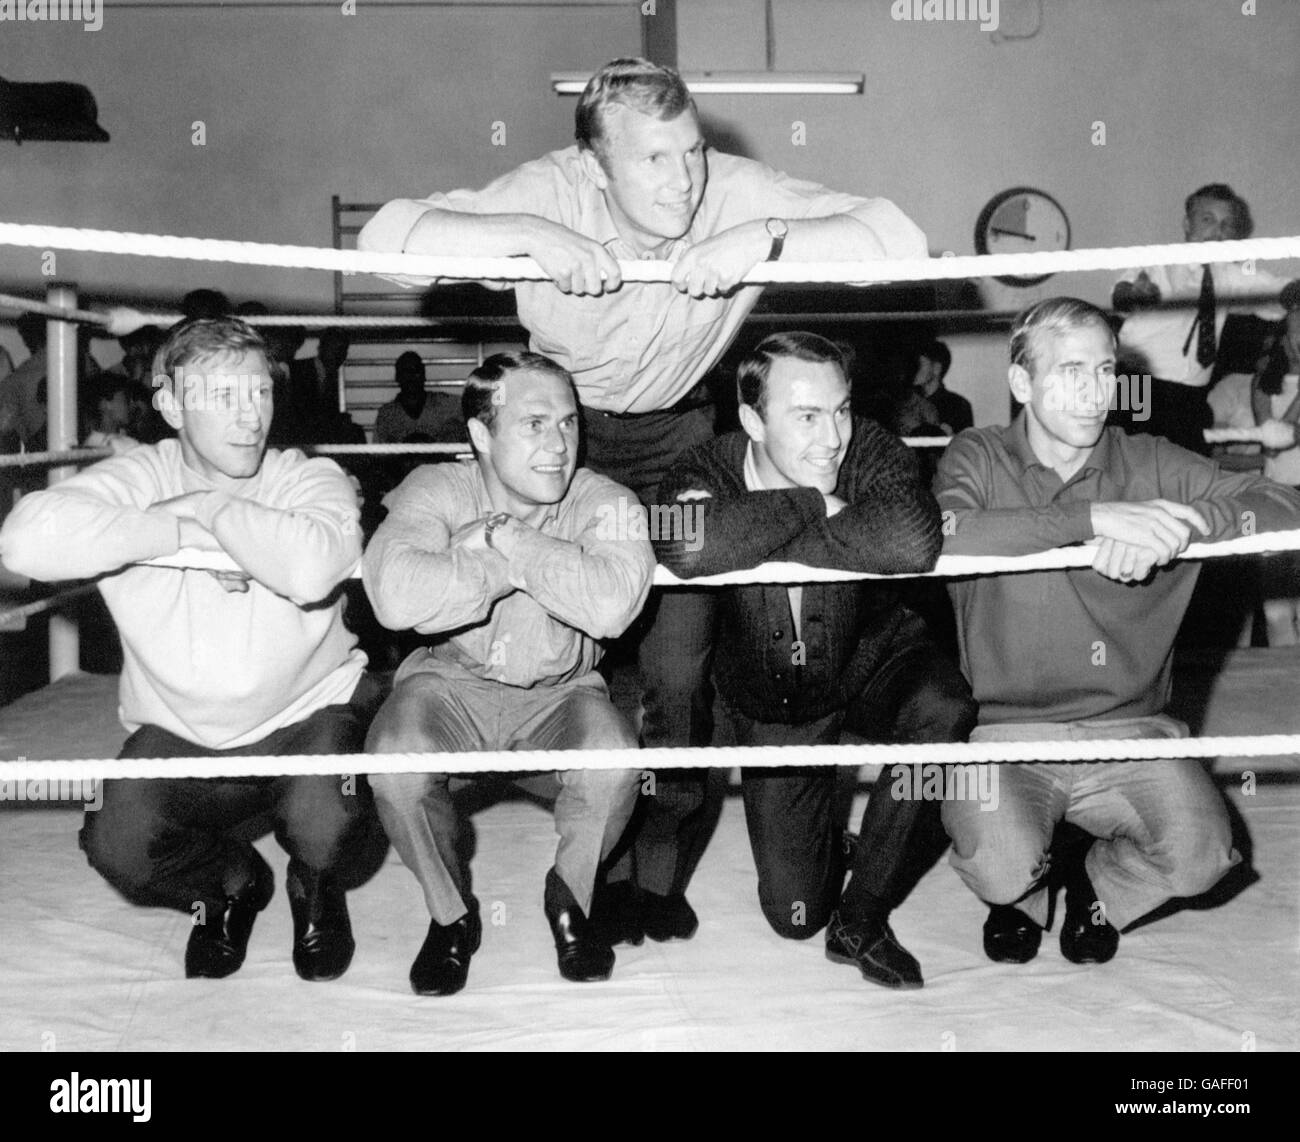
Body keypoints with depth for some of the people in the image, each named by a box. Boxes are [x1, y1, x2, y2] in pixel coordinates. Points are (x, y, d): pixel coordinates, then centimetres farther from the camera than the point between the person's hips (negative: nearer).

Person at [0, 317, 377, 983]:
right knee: (116, 847, -21)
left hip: (308, 713, -1)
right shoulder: (139, 478, -9)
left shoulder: (312, 480, -12)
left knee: (323, 827, -29)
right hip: (179, 734, 2)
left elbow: (311, 570, -38)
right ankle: (229, 886, 16)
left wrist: (206, 507, -22)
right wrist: (184, 530, -27)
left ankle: (316, 891, 13)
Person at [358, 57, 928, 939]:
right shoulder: (550, 193, -27)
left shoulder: (738, 193, -26)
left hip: (679, 430, 0)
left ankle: (661, 860, 22)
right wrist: (526, 236, -47)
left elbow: (900, 238, -31)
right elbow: (385, 236, -34)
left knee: (680, 667, -2)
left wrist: (764, 239, -45)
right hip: (563, 425, 0)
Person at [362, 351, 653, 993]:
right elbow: (397, 597, -35)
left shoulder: (605, 504, -12)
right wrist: (521, 566, -27)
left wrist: (505, 540, -26)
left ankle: (571, 898, 4)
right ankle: (451, 912, 0)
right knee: (395, 760, -30)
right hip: (450, 682, 0)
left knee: (613, 761, -30)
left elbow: (612, 607, -35)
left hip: (558, 691, 0)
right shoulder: (435, 490, -13)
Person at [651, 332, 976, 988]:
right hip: (772, 709, 0)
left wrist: (772, 537, -37)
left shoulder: (871, 454, -22)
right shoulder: (708, 473, -21)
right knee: (794, 912, 1)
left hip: (873, 661, 0)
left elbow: (914, 540, -45)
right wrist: (813, 506, -35)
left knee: (943, 710, -35)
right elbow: (686, 547, -46)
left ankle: (861, 921, -15)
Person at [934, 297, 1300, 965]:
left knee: (1200, 855, -21)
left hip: (1127, 731, 2)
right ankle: (1021, 895, 16)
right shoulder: (979, 459, -1)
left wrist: (1172, 526, -24)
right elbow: (940, 538, -24)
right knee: (1000, 871, -26)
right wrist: (1096, 517, -31)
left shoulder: (1151, 467, 4)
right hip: (1004, 731, -2)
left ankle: (1099, 890, 17)